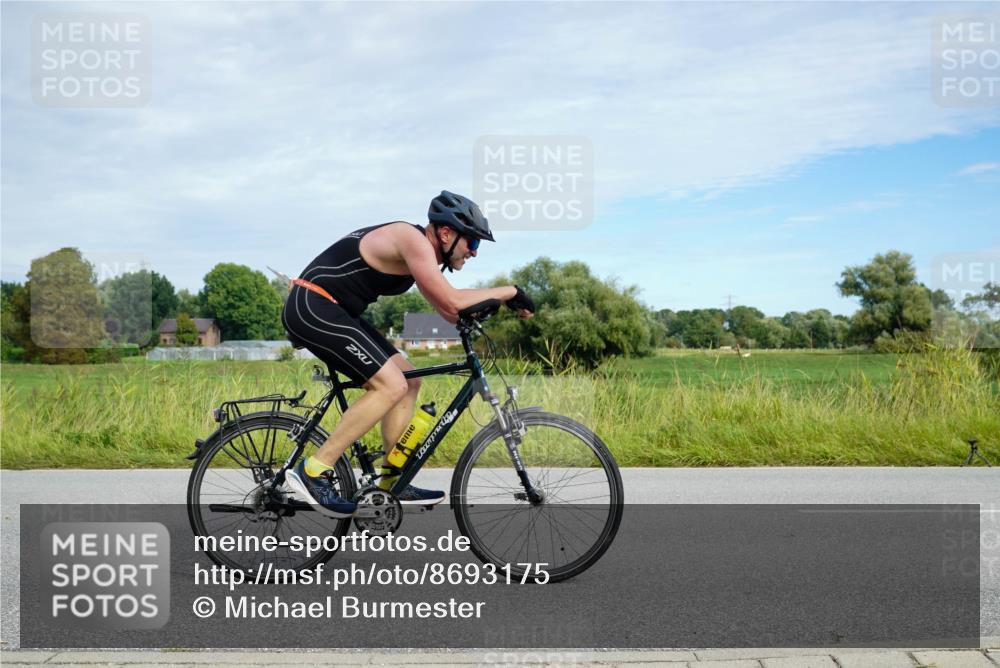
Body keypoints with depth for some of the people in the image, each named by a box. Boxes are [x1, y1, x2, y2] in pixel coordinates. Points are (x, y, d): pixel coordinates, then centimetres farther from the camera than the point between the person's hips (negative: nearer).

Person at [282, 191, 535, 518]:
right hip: (312, 307, -11)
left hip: (327, 310, 11)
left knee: (408, 380, 9)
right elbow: (451, 301, -26)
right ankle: (314, 470, -12)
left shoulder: (420, 249, 14)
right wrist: (508, 291, -16)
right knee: (391, 385, -18)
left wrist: (500, 303, 2)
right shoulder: (414, 240, -17)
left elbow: (451, 313, 15)